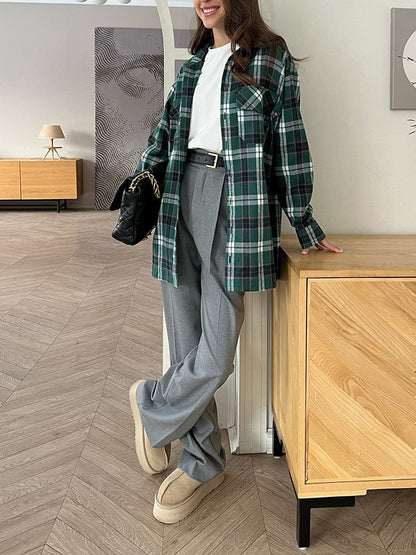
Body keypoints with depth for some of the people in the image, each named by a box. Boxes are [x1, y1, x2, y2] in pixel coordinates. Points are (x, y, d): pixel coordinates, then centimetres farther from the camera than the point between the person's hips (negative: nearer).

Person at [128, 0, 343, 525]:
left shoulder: (272, 58, 6)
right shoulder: (194, 62, 20)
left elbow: (288, 143, 3)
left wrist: (302, 222, 4)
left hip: (237, 204, -4)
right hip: (180, 196, 4)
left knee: (216, 351, -10)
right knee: (186, 343, 3)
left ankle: (151, 404, 18)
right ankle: (203, 462, 18)